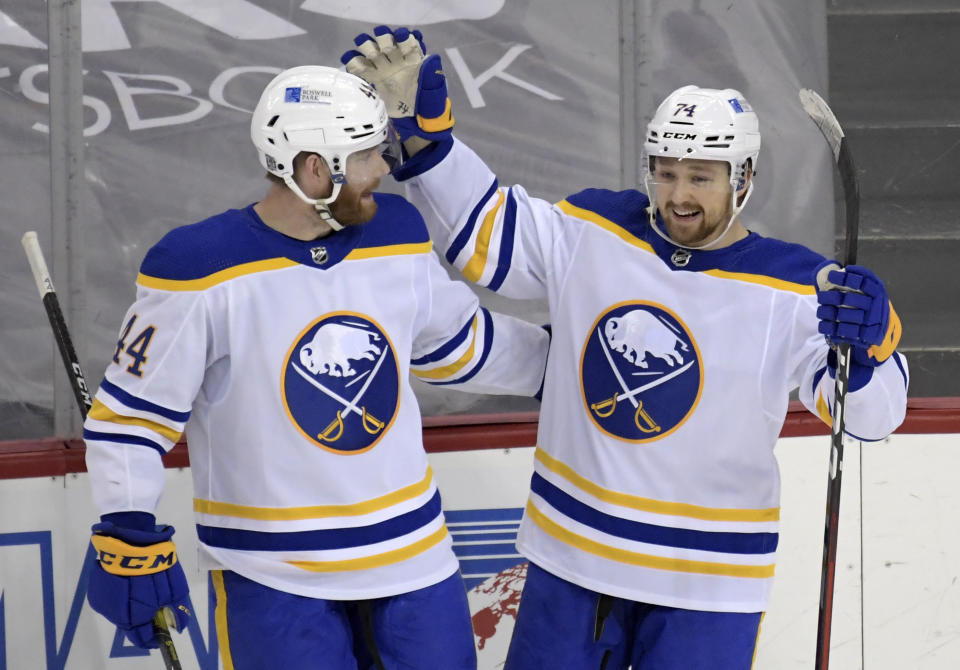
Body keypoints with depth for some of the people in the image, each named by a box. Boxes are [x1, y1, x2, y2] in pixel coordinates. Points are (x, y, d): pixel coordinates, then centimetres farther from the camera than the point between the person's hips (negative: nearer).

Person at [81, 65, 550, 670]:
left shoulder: (397, 236, 2)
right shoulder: (201, 273, -15)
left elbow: (462, 344, 19)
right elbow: (131, 411, -9)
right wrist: (129, 542, -14)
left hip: (411, 550, 5)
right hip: (270, 573, -5)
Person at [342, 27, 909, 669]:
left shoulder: (794, 290, -13)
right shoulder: (592, 233, -3)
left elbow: (869, 414, -17)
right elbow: (484, 228, 7)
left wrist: (864, 346, -39)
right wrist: (418, 130, -4)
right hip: (571, 548, 3)